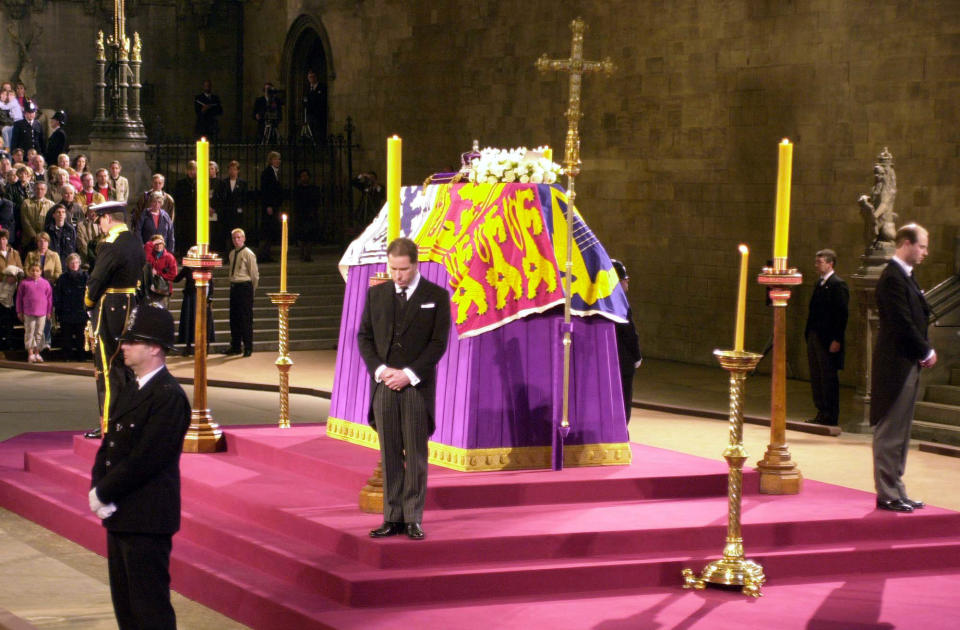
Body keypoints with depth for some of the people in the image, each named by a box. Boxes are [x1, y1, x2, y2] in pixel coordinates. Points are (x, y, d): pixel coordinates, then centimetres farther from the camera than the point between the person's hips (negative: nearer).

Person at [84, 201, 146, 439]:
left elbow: (97, 279, -16)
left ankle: (109, 424, -1)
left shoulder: (110, 245, -17)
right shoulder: (136, 243, 8)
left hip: (110, 311, -8)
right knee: (128, 364, 14)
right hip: (132, 309, 8)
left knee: (108, 367, -3)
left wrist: (89, 300, 1)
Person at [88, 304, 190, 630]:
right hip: (120, 515, 10)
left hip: (147, 519, -10)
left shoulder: (169, 397, -17)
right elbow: (109, 445, 14)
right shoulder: (131, 389, 13)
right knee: (125, 603, 16)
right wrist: (97, 488, -2)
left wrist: (103, 493, -13)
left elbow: (144, 459, -22)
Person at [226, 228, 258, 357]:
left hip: (245, 287, -7)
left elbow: (254, 274, -4)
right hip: (234, 287, 7)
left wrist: (251, 290, 1)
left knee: (246, 318, -5)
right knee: (234, 318, 10)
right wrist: (233, 285, 15)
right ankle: (235, 346, 18)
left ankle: (248, 348, 0)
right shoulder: (232, 253, 13)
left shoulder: (248, 254, -8)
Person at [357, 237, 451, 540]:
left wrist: (409, 374, -12)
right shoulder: (376, 294, 10)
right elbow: (364, 336, 10)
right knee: (390, 455, 4)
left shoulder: (436, 296, 0)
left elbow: (439, 342, -4)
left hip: (418, 386, -3)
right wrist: (379, 369, -7)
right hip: (383, 385, 3)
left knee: (416, 455, -1)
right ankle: (392, 518, 8)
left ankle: (413, 518, 3)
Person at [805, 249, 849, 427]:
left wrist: (836, 340, -20)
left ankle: (830, 417, 3)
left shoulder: (838, 285, -12)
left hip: (828, 341, -9)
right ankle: (822, 414, 19)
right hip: (814, 337, 9)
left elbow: (842, 314, -16)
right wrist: (809, 334, 14)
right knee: (816, 377, 12)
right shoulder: (820, 284, 16)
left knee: (828, 378, -3)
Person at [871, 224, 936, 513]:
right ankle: (887, 494, 1)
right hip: (896, 366, -10)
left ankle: (896, 491, 21)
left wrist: (924, 350, 5)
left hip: (908, 365, 10)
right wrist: (926, 352, -11)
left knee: (900, 433, 14)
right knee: (890, 433, -4)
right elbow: (903, 322, -20)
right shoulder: (892, 277, -16)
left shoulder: (906, 276, 16)